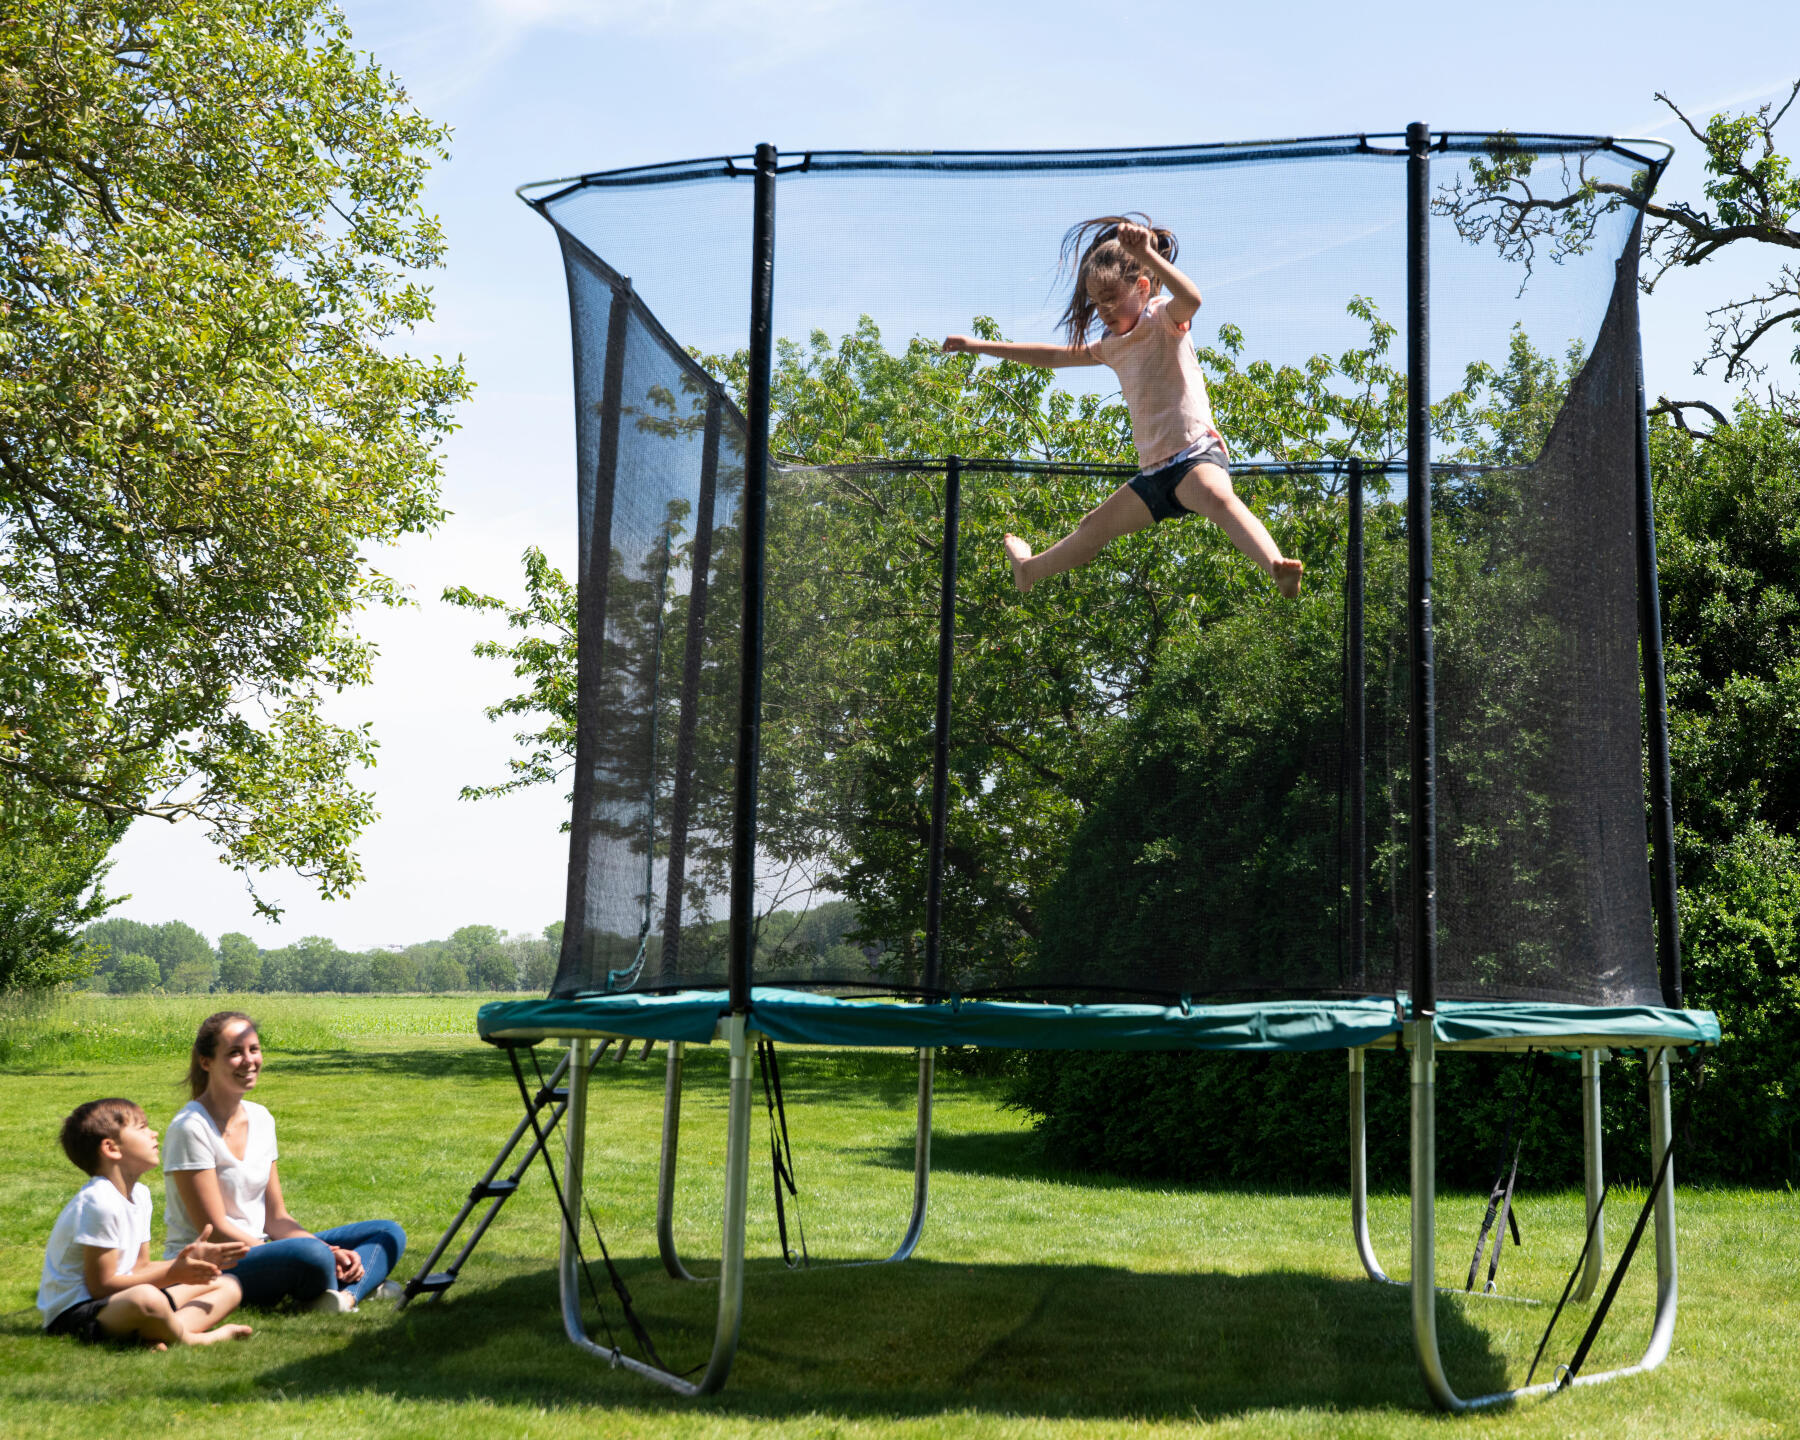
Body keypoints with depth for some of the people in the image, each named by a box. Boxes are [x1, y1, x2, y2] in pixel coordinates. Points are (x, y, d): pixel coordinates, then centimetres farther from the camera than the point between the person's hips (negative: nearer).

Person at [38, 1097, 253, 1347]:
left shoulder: (139, 1194, 11)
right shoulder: (98, 1202, -20)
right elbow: (101, 1286, -19)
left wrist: (189, 1259, -3)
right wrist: (173, 1273, -16)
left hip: (118, 1301, 11)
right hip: (74, 1313, -10)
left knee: (227, 1286, 8)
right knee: (146, 1298, -43)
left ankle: (155, 1336, -19)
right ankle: (191, 1339, -13)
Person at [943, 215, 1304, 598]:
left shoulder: (1163, 319, -6)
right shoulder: (1114, 345, 18)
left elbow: (1191, 298, -32)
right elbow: (1056, 356, 30)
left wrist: (1147, 254, -46)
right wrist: (981, 346, 32)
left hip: (1194, 452, -9)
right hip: (1154, 470, 9)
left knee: (1217, 497, -42)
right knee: (1094, 527, 26)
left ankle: (1277, 568, -64)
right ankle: (1030, 570, 51)